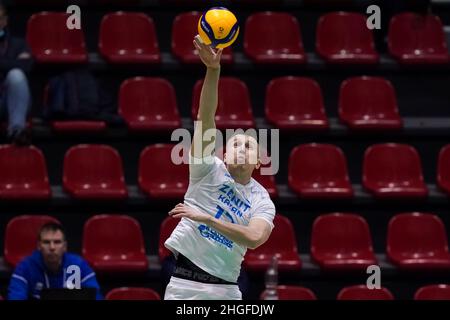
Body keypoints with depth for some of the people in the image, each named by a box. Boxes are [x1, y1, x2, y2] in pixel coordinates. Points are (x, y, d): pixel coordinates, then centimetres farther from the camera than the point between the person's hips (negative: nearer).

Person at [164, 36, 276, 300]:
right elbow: (205, 120, -12)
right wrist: (213, 70, -25)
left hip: (224, 289, 2)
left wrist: (206, 218, -21)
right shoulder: (210, 169, 3)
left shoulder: (262, 201, 6)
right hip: (183, 283, -2)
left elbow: (255, 238, -15)